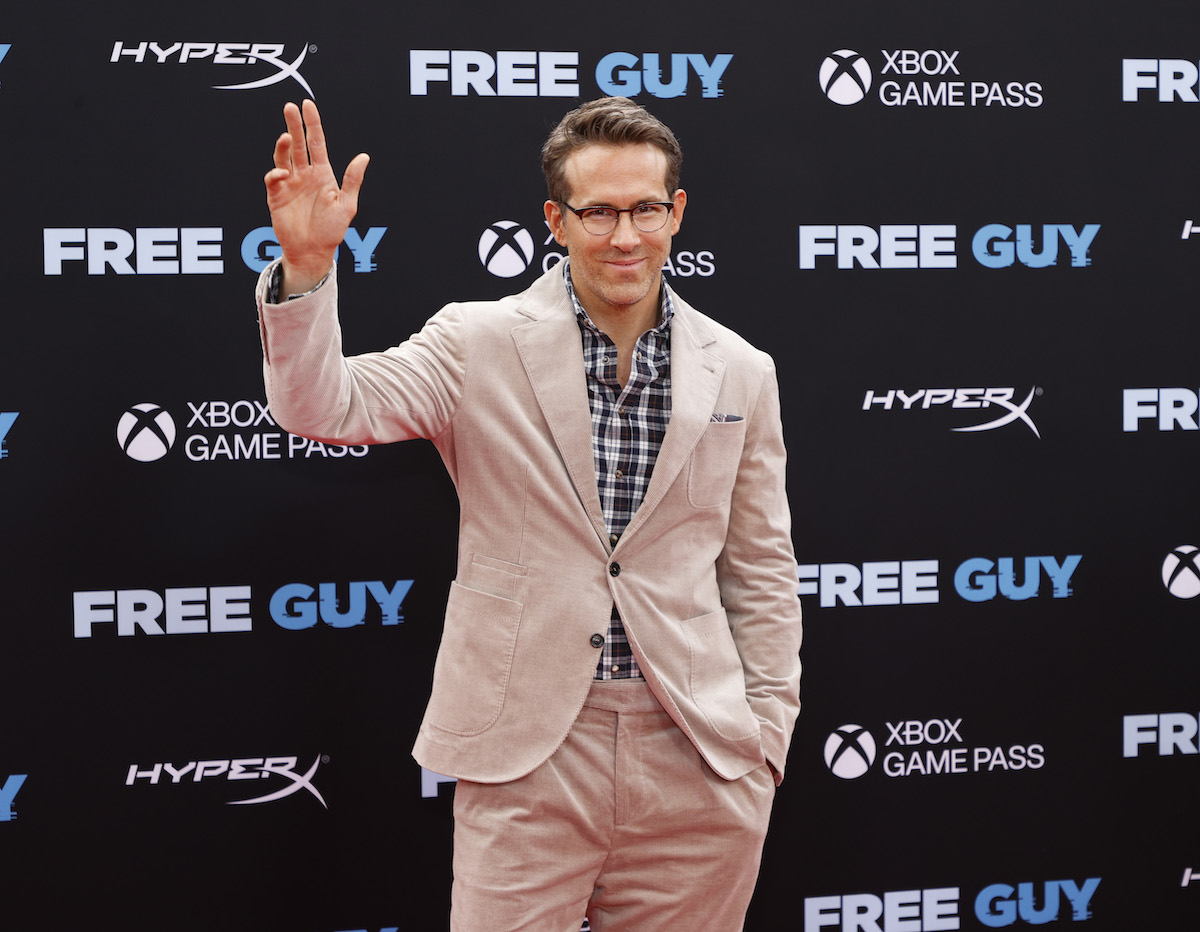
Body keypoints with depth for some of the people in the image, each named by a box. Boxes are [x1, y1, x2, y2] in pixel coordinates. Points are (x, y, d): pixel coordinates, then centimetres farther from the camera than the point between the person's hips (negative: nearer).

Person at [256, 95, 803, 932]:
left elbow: (760, 571, 12)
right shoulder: (479, 345, 0)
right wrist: (306, 266, -26)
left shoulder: (739, 374, 7)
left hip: (697, 766, 2)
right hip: (525, 759, -2)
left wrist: (767, 734, 7)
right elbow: (324, 408, -11)